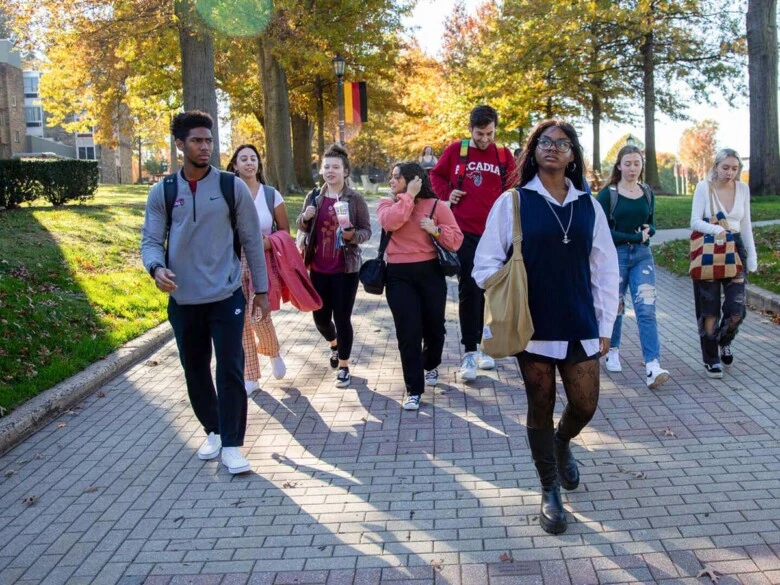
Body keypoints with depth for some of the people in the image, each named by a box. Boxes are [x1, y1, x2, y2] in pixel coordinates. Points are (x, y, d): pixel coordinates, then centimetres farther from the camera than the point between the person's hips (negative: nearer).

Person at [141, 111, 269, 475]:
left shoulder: (233, 187, -2)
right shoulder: (162, 192, 2)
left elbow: (252, 240, 2)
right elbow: (150, 240, 0)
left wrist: (261, 289, 3)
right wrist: (156, 268, -23)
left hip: (226, 296, -2)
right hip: (183, 300, 2)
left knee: (230, 370, -5)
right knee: (195, 371, 13)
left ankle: (232, 445, 6)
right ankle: (214, 431, 32)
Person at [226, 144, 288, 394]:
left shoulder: (272, 195, 0)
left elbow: (285, 230, 5)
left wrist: (269, 243, -13)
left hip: (263, 263, -1)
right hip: (235, 263, 1)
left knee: (259, 317, -8)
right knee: (241, 321, 2)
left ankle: (273, 353, 26)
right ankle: (250, 376, 14)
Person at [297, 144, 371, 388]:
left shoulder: (355, 199, -7)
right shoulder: (314, 196, 5)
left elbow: (366, 231, -5)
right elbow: (303, 227, 15)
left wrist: (353, 235, -26)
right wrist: (305, 217, -8)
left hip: (345, 268, -4)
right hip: (318, 268, 4)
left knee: (342, 317, -1)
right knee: (320, 316, 12)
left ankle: (343, 366, 15)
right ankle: (334, 344, 44)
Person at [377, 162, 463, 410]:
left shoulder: (436, 205, 1)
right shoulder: (387, 203, 7)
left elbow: (456, 240, -1)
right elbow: (390, 222, -18)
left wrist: (436, 230, -17)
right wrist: (409, 196, -14)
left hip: (430, 272, 0)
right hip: (399, 275, 0)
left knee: (434, 327, 12)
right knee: (408, 333, -4)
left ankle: (431, 366, 44)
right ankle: (414, 390, 4)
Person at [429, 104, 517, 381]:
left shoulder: (504, 155, 3)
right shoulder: (455, 150, 1)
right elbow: (436, 175, 14)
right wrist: (446, 195, -1)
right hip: (464, 232, -2)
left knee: (486, 290, 11)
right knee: (469, 290, -5)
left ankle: (480, 344, 23)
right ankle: (469, 352, -2)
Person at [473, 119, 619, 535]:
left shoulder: (588, 206, 6)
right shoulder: (513, 202, -2)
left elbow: (604, 270, 8)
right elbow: (487, 262, -2)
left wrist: (605, 326, 6)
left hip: (580, 326, 2)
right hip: (532, 326, -2)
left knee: (584, 404, 5)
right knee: (541, 408, 7)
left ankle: (562, 444, 40)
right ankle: (550, 492, 23)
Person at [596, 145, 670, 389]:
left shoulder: (647, 193, 9)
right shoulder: (607, 194, -5)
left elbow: (651, 226, 16)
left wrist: (647, 232, -7)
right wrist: (635, 237, -14)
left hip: (642, 255, 3)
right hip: (615, 256, -2)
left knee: (646, 309, -9)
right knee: (615, 307, 10)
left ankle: (652, 366, -17)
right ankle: (613, 351, 35)